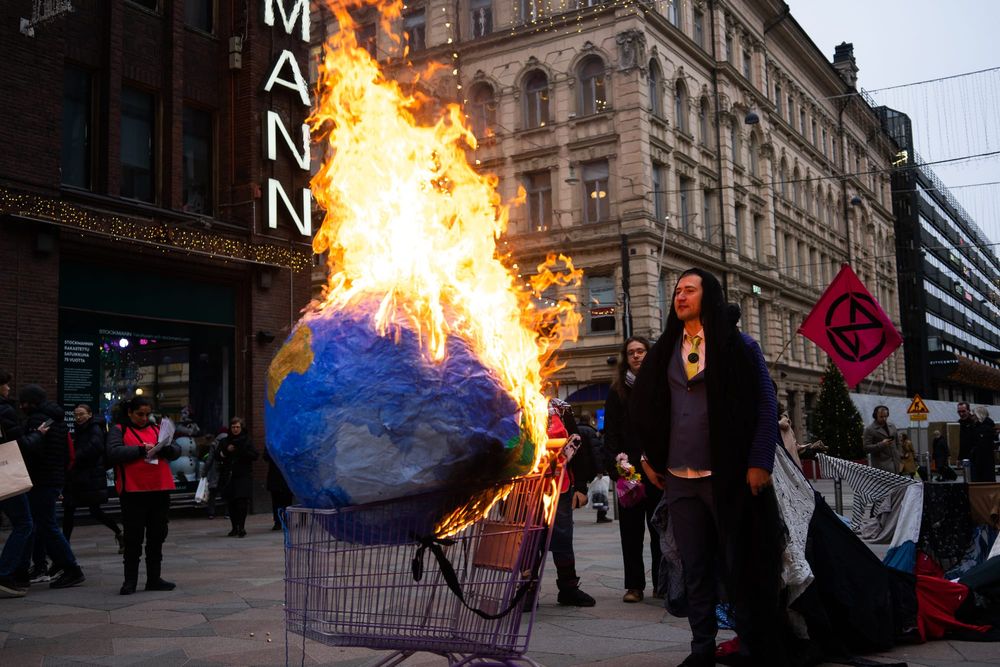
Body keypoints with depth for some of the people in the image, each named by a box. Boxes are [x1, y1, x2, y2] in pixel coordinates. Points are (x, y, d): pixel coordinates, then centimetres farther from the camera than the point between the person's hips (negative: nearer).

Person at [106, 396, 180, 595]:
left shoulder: (157, 429, 17)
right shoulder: (119, 431, 5)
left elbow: (177, 450, 10)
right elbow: (114, 452, -12)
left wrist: (165, 449, -12)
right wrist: (141, 450, -19)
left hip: (159, 491, 4)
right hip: (133, 492, -4)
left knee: (157, 537, 8)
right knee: (133, 538, 1)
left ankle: (154, 578, 17)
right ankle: (130, 580, 10)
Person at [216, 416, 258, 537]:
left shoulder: (247, 441, 2)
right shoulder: (226, 441, 12)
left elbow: (254, 456, -4)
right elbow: (217, 454, 10)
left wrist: (242, 452, -16)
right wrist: (226, 451, -7)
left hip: (243, 476, -3)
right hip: (229, 476, 4)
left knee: (242, 502, -10)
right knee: (231, 503, 5)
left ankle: (241, 527, -6)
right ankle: (235, 527, 14)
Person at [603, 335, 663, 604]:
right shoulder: (618, 391, 9)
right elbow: (611, 431, 4)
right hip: (630, 469, 1)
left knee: (659, 526, 3)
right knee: (631, 528, 3)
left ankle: (661, 582, 12)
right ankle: (634, 585, 8)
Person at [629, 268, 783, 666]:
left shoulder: (738, 346, 0)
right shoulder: (666, 351, 13)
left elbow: (766, 405, -3)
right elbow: (646, 408, 19)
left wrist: (759, 463, -10)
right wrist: (651, 458, 12)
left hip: (728, 476, -4)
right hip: (678, 480, 4)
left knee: (738, 566, 3)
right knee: (695, 569, 8)